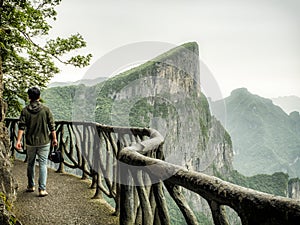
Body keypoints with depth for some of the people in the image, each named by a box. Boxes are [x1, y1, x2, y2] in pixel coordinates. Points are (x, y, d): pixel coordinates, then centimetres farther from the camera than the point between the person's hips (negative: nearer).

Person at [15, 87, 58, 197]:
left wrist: (18, 140, -10)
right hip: (44, 142, -2)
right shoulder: (46, 109, -5)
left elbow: (21, 127, -9)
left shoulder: (25, 110, -2)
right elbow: (51, 126, -4)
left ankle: (31, 186, 28)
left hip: (30, 142, 2)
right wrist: (54, 138, 5)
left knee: (30, 164, 17)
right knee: (43, 165, 0)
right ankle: (42, 189, -5)